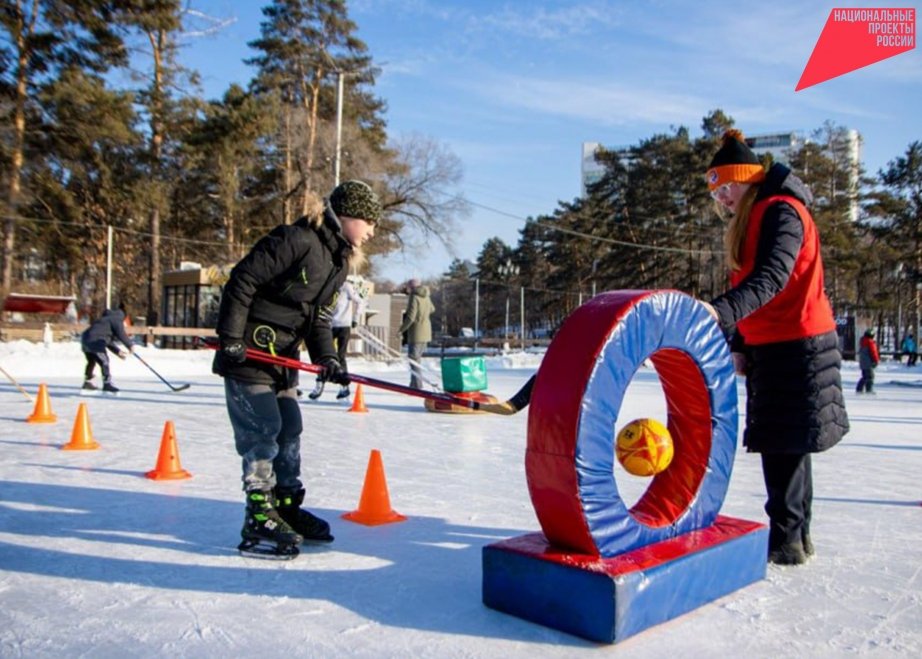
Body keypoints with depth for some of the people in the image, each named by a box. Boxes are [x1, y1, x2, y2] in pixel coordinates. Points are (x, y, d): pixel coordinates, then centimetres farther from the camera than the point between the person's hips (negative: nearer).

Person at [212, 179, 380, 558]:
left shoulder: (340, 261, 9)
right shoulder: (296, 239, -19)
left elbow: (319, 316, 10)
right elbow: (242, 280, -20)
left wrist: (327, 359, -4)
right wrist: (230, 338, -22)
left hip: (284, 356, 9)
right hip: (248, 352, -9)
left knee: (289, 430, 13)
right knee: (263, 432, -7)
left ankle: (287, 508, 27)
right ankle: (258, 523, 2)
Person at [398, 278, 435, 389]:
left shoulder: (414, 298, -15)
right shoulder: (426, 297, 9)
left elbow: (410, 317, -19)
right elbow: (432, 309, 27)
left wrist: (401, 329, -8)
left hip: (416, 333, -8)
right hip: (425, 333, 8)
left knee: (413, 359, -5)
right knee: (416, 358, 16)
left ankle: (417, 386, -8)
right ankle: (414, 384, 21)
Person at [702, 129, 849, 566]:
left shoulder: (781, 211, -13)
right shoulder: (749, 221, 18)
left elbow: (772, 278, -28)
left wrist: (723, 311, -42)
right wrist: (738, 345, 8)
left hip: (797, 346, -10)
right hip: (768, 347, 10)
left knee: (785, 444, -7)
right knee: (786, 445, 14)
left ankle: (786, 539, 1)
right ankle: (795, 535, 24)